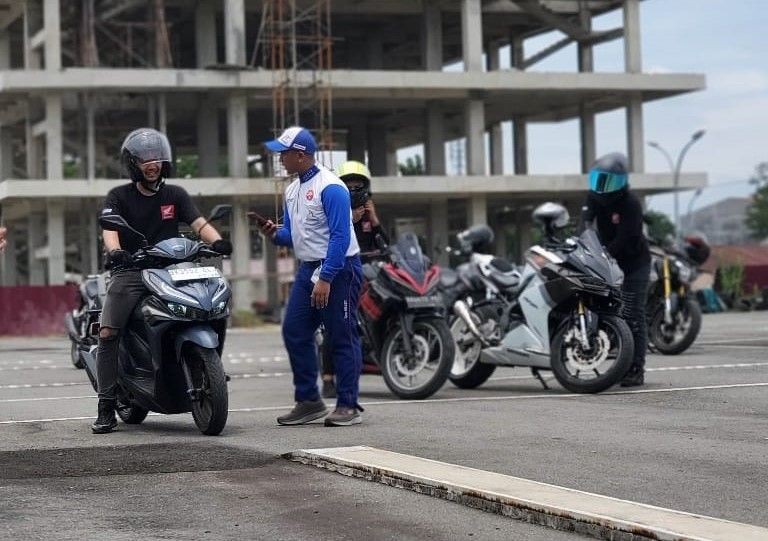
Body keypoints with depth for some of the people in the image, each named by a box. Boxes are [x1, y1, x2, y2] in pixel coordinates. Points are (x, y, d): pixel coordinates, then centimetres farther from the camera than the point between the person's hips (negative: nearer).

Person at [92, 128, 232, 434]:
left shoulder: (175, 196, 14)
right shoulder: (118, 197, 7)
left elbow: (198, 224, 1)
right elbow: (110, 230, -10)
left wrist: (216, 241, -21)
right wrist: (115, 251, -33)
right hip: (130, 272, -2)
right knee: (107, 333, -19)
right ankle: (106, 408, -15)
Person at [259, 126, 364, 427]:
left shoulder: (329, 187, -16)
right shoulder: (292, 190, 12)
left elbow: (340, 236, -21)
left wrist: (325, 279, -24)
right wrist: (276, 234, -4)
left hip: (339, 269, -9)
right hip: (308, 268, 9)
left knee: (342, 339, -3)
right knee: (295, 333, 5)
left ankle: (348, 405, 3)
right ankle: (308, 401, 13)